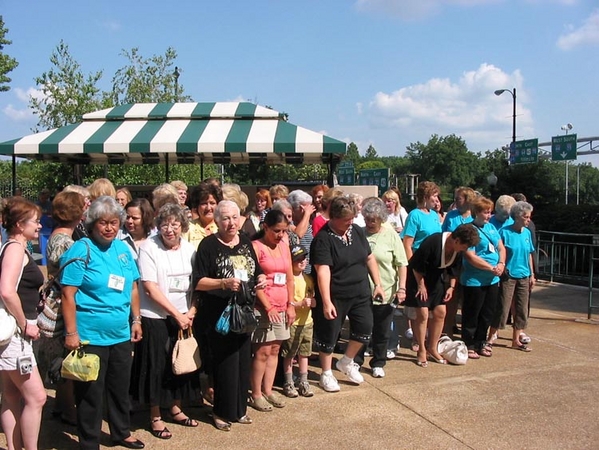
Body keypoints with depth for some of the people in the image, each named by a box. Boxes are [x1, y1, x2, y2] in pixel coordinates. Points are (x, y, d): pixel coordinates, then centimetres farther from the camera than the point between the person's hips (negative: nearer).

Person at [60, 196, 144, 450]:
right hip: (90, 336, -6)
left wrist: (136, 319, 11)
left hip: (121, 334, 6)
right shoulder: (81, 250, -11)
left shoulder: (123, 248, 6)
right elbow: (68, 295, -14)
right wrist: (71, 333, -17)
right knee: (91, 393, 6)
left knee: (120, 388, 19)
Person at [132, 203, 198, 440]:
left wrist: (191, 311, -7)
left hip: (184, 317, 5)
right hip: (155, 317, -5)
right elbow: (150, 288, -15)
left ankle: (175, 408, 33)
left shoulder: (189, 249, 3)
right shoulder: (148, 247, -12)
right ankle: (155, 416, 21)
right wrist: (176, 314, -15)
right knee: (156, 366, 3)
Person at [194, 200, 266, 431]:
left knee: (243, 362, 12)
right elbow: (198, 282, -14)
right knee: (225, 364, 0)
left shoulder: (246, 242, 8)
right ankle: (221, 412, 17)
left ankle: (239, 409, 27)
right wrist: (223, 283, -27)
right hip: (218, 316, -6)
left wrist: (261, 279, -3)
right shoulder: (209, 245, -9)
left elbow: (257, 271, 19)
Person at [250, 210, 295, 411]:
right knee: (263, 351, -4)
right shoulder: (256, 246, -7)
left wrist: (291, 305, 8)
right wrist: (268, 307, -14)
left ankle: (268, 390, 21)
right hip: (263, 307, -6)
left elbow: (290, 278, 13)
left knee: (274, 350, 11)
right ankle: (256, 395, 8)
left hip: (281, 307, 6)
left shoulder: (284, 246, 11)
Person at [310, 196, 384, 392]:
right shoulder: (323, 239, -18)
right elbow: (323, 271, -25)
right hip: (335, 297, -6)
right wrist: (326, 302, -30)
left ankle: (347, 362, 33)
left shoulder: (357, 231, 3)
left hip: (360, 293, 6)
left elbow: (369, 258, 12)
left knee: (365, 329, 9)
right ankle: (326, 374, 24)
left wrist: (377, 284, 9)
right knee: (329, 335, 6)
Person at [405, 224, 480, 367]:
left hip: (435, 280, 7)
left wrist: (452, 287, 2)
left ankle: (432, 349, 18)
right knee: (423, 314, -9)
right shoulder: (433, 242, -31)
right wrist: (421, 285, -17)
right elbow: (417, 264, -25)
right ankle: (422, 351, 5)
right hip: (419, 278, -7)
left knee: (440, 313, 4)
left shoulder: (458, 249, -8)